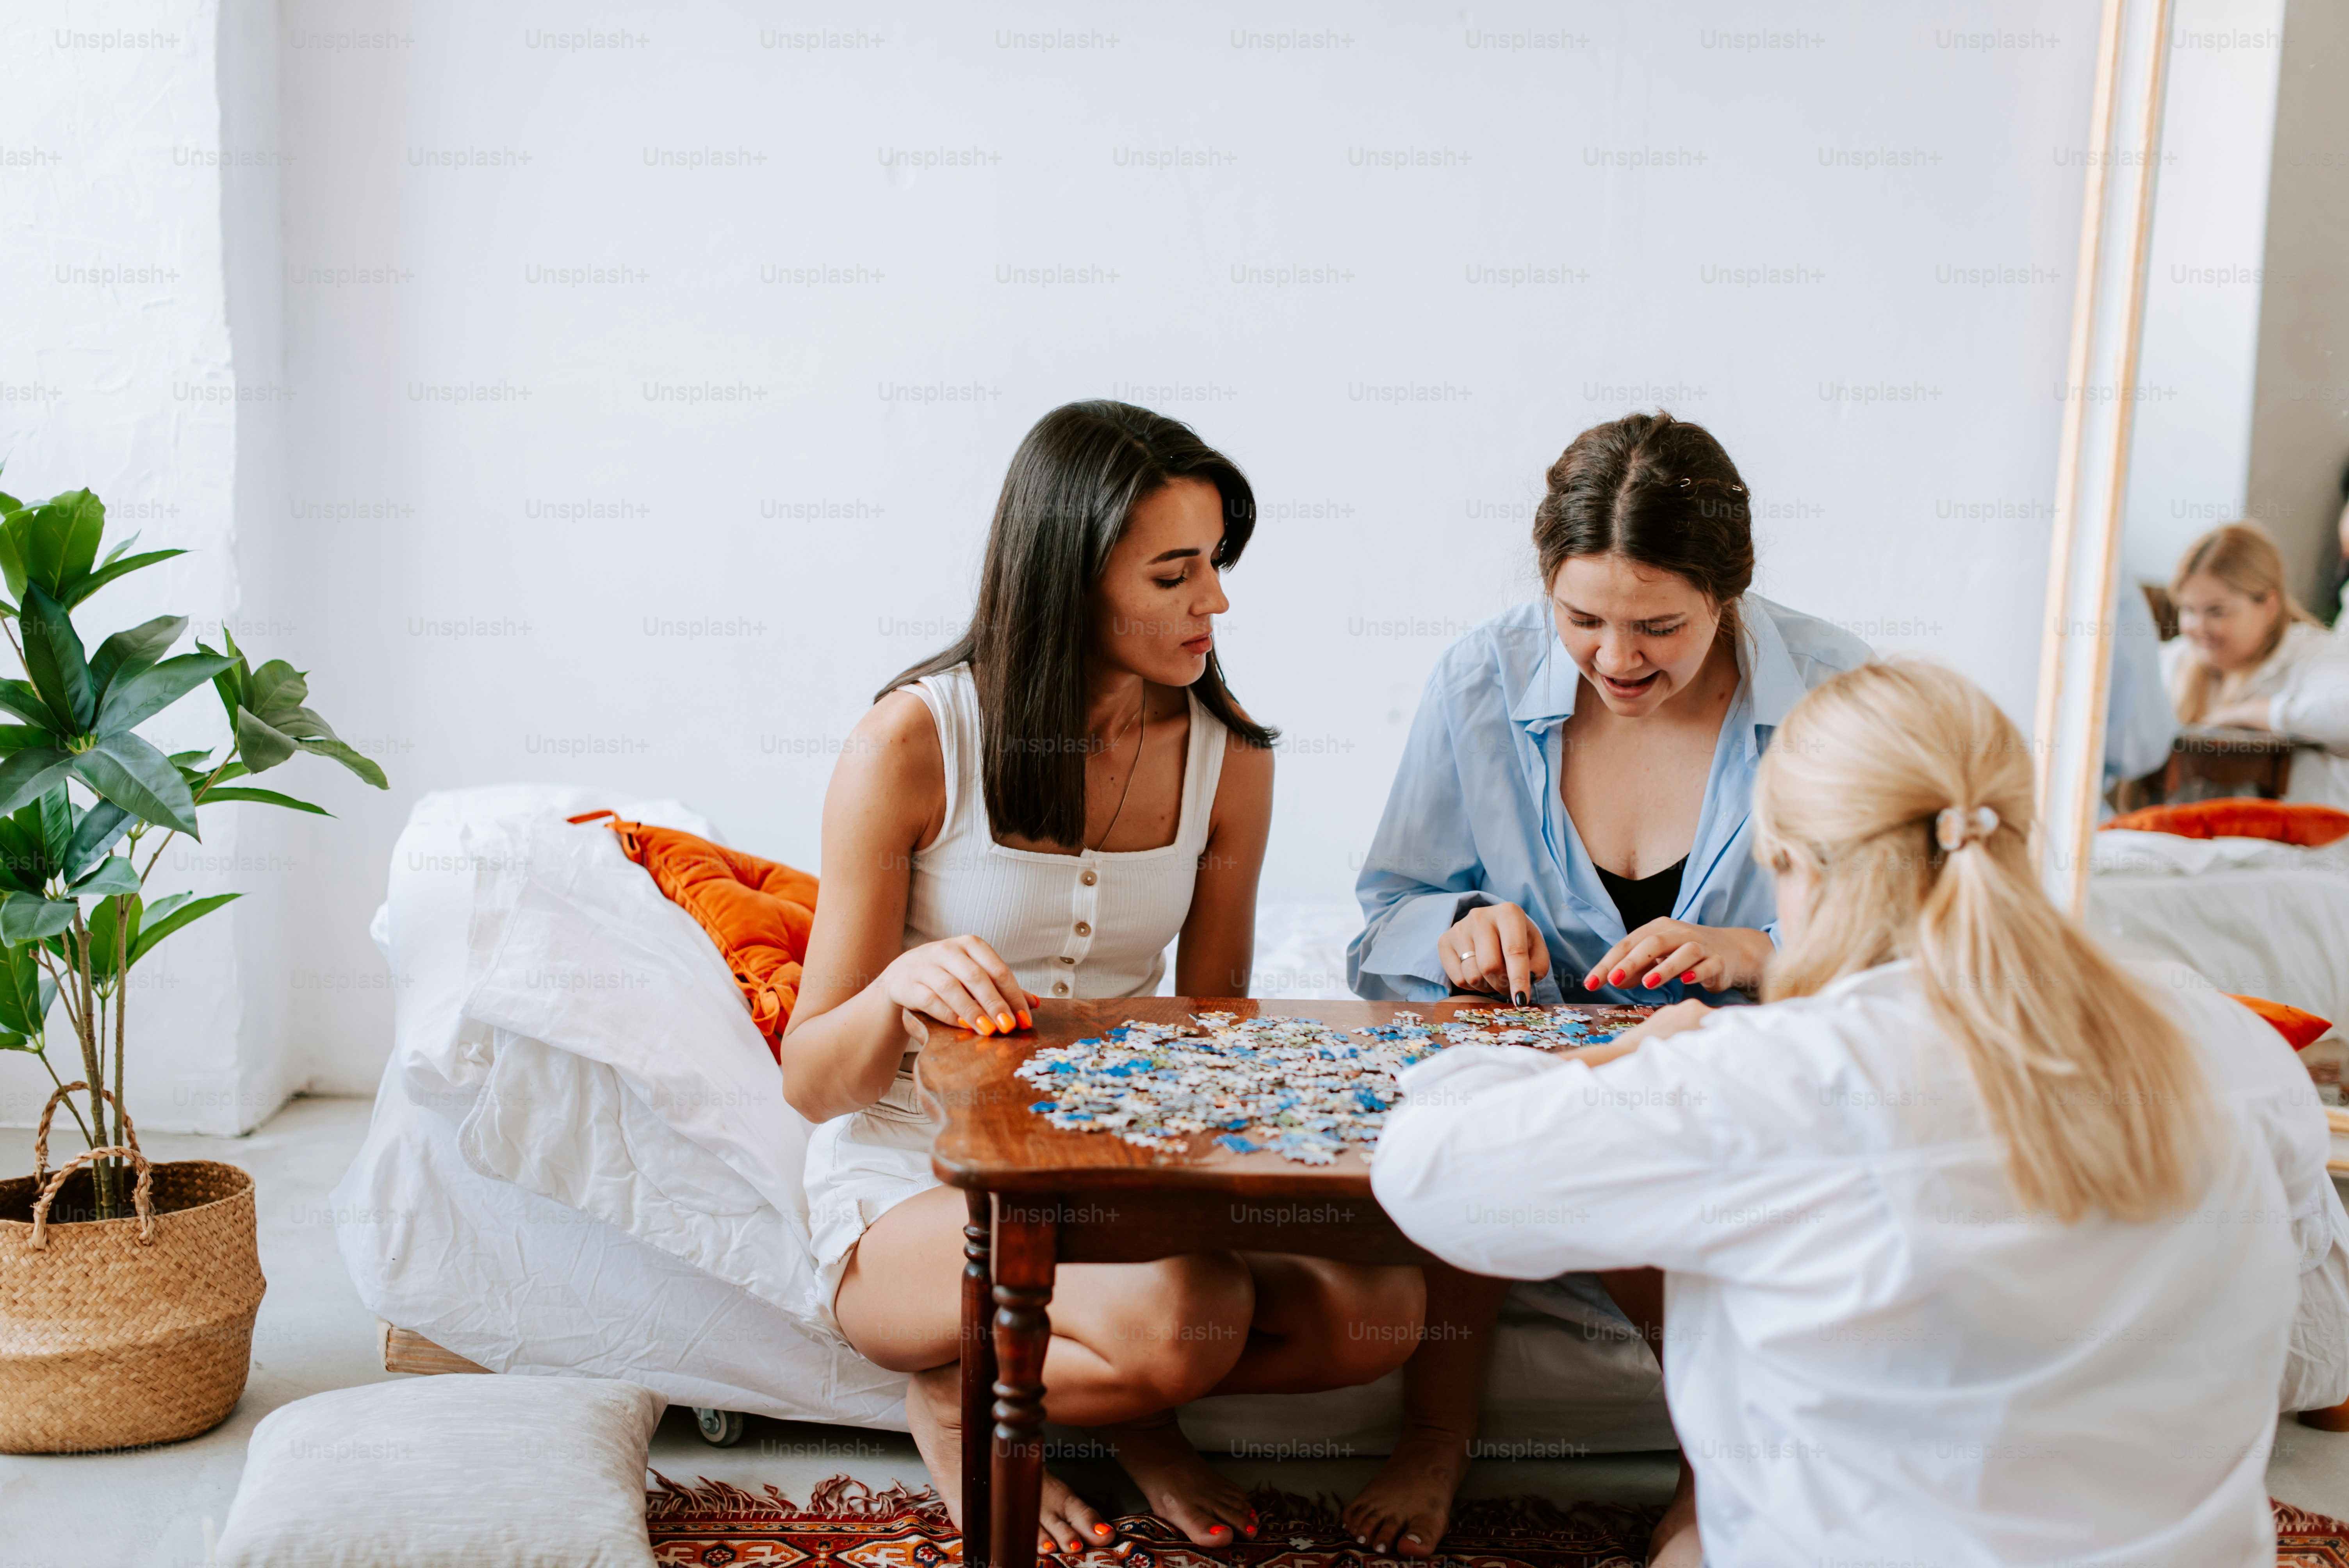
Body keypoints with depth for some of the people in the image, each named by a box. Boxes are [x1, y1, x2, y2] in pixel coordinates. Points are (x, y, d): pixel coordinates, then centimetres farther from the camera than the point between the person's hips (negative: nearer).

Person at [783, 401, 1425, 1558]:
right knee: (1185, 1316, -33)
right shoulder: (913, 744, -14)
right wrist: (900, 991, -33)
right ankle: (958, 1400, -1)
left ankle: (1130, 1402, 6)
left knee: (1376, 1306, -22)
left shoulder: (1227, 757, -1)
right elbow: (810, 1083, -11)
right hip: (914, 1185, -4)